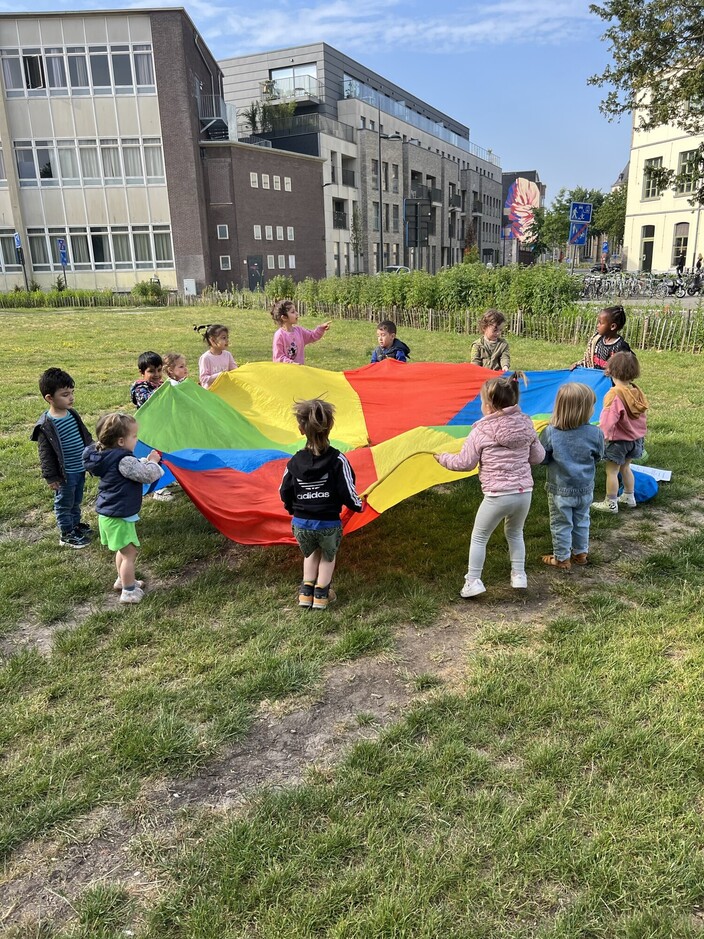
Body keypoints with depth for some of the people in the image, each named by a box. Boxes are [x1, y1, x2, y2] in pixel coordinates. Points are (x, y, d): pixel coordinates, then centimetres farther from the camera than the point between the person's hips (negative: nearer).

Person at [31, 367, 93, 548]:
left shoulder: (73, 414, 2)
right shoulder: (46, 425, -21)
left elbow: (85, 436, 14)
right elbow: (45, 454, -17)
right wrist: (51, 477, -15)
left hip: (80, 468, 7)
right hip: (65, 474, -7)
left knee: (76, 500, 24)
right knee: (65, 503, 10)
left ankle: (75, 523, 43)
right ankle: (66, 534, 23)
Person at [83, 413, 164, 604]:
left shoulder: (108, 456, 5)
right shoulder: (123, 460, -26)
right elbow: (147, 475, -23)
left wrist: (146, 461, 7)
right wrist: (153, 462, -5)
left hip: (107, 514, 10)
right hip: (119, 517, -10)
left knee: (123, 550, 25)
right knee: (130, 552, 0)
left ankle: (122, 580, 40)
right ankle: (129, 592, 9)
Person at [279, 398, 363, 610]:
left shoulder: (295, 461, -3)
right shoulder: (337, 460, -12)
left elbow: (285, 493, 5)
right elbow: (348, 492, -10)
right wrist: (358, 505, 11)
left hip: (300, 524, 2)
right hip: (328, 525, -2)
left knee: (310, 553, 32)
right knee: (328, 556, 27)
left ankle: (306, 592, 27)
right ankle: (321, 594, 25)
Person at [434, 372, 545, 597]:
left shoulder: (481, 431, -10)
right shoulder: (526, 425, 3)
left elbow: (464, 463, -4)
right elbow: (538, 457, 12)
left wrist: (443, 458, 13)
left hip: (497, 495, -5)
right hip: (524, 492, 5)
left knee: (479, 537, 13)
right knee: (515, 533, 27)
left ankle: (473, 581, 16)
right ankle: (519, 576, 31)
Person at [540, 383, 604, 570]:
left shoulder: (550, 432, -20)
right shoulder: (595, 433, -15)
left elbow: (541, 459, -9)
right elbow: (598, 457, 0)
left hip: (560, 490, -2)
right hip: (584, 489, 3)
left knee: (561, 524, 12)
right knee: (581, 522, 22)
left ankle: (562, 558, 24)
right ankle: (581, 553, 38)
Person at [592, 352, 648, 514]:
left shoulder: (614, 394, -25)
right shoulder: (637, 392, -2)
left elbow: (608, 420, -25)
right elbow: (641, 417, 8)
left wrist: (602, 437, -16)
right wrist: (640, 434, 21)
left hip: (618, 440, -8)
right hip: (635, 438, 8)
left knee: (612, 471, 4)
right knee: (625, 467, 24)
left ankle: (611, 503, 12)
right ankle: (629, 497, 37)